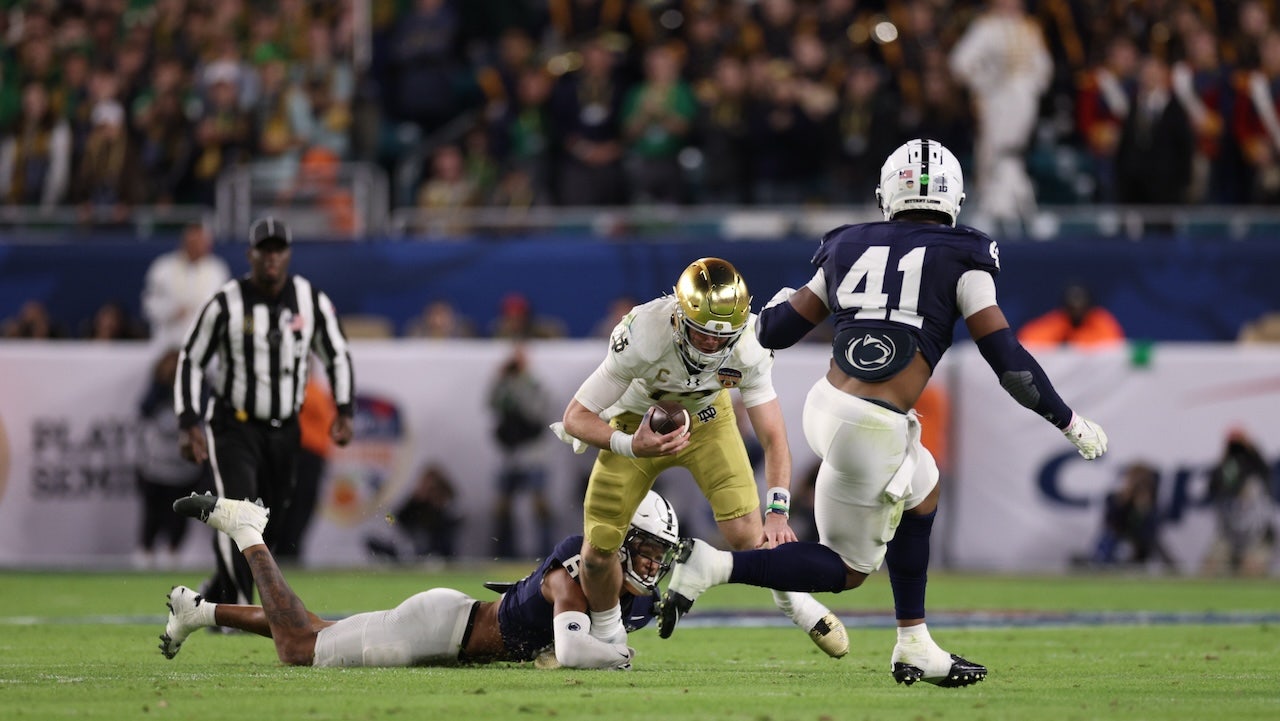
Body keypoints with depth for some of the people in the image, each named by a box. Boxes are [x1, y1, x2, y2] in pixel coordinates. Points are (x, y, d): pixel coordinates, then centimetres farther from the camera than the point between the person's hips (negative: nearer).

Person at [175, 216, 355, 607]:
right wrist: (189, 423, -10)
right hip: (233, 426, -4)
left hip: (283, 429, 4)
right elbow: (191, 361, -3)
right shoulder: (226, 304, -11)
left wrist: (344, 412, -1)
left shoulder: (312, 302, -3)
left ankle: (217, 592, 31)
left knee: (267, 529, 9)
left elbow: (337, 356, 10)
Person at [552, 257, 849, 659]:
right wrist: (629, 446, -51)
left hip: (705, 417, 1)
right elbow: (575, 418, -33)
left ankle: (794, 603, 15)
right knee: (597, 552, -4)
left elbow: (773, 438, -24)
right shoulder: (644, 336, -38)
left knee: (746, 534, -16)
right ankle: (606, 637, 27)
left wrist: (777, 514, -37)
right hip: (638, 425, -1)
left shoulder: (748, 348, -30)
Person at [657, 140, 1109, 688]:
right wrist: (1071, 423, 6)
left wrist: (779, 303, 40)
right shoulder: (961, 260, -1)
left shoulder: (850, 250, 10)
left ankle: (915, 649, 30)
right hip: (870, 434, -6)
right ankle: (713, 566, -7)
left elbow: (774, 331, 16)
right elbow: (1009, 360, -4)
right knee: (846, 570, 9)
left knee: (922, 495, 28)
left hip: (826, 403, 6)